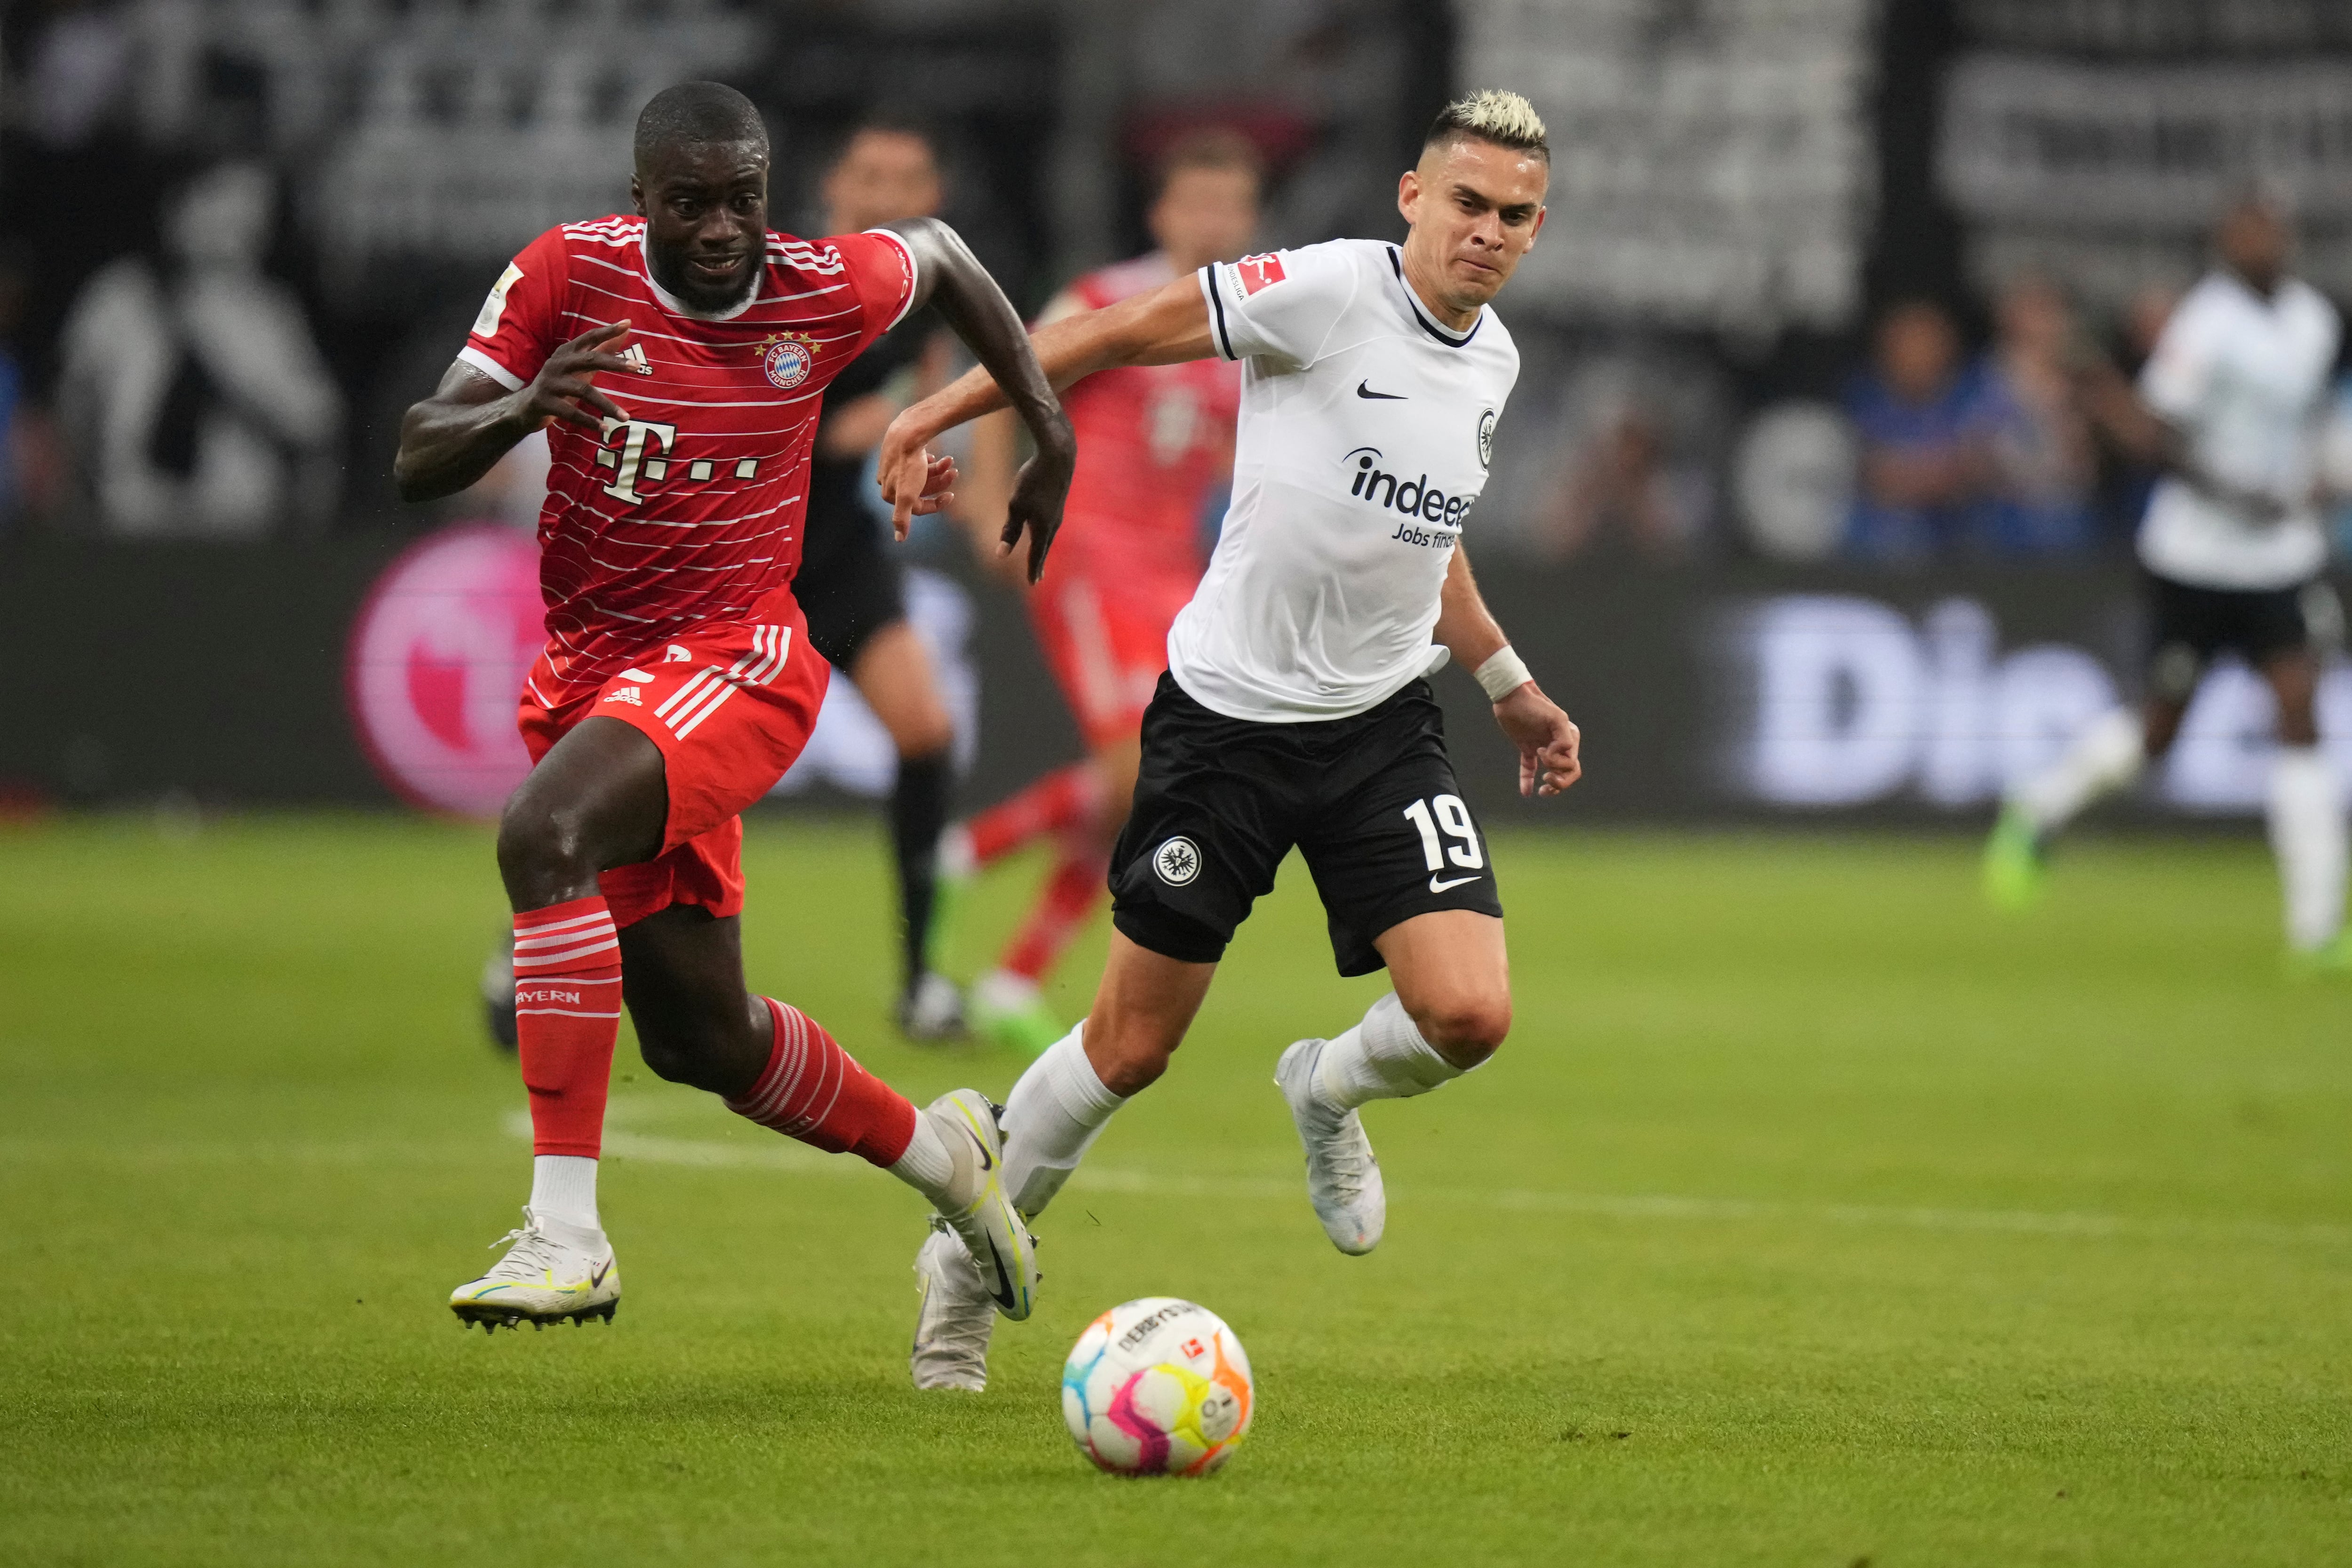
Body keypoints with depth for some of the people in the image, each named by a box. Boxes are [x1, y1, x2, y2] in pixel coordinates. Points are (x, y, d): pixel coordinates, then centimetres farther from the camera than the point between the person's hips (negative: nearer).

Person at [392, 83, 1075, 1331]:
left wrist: (1051, 436, 17)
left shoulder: (829, 290, -9)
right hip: (589, 661, 4)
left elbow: (938, 251, 15)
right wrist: (520, 409, -34)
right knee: (699, 1036, 13)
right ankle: (939, 1152, 43)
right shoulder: (565, 275, -9)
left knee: (542, 830, -34)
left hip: (733, 661, -4)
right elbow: (417, 464, -13)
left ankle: (565, 1233, -36)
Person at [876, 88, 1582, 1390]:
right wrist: (937, 415, -10)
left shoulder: (1491, 360, 6)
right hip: (1229, 709, -5)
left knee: (1468, 1014, -14)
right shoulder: (1331, 290, -15)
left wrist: (1508, 682, 26)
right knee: (1132, 1048, 1)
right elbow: (1120, 332, -8)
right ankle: (972, 1251, 26)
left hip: (1382, 725, 5)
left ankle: (1328, 1090, 21)